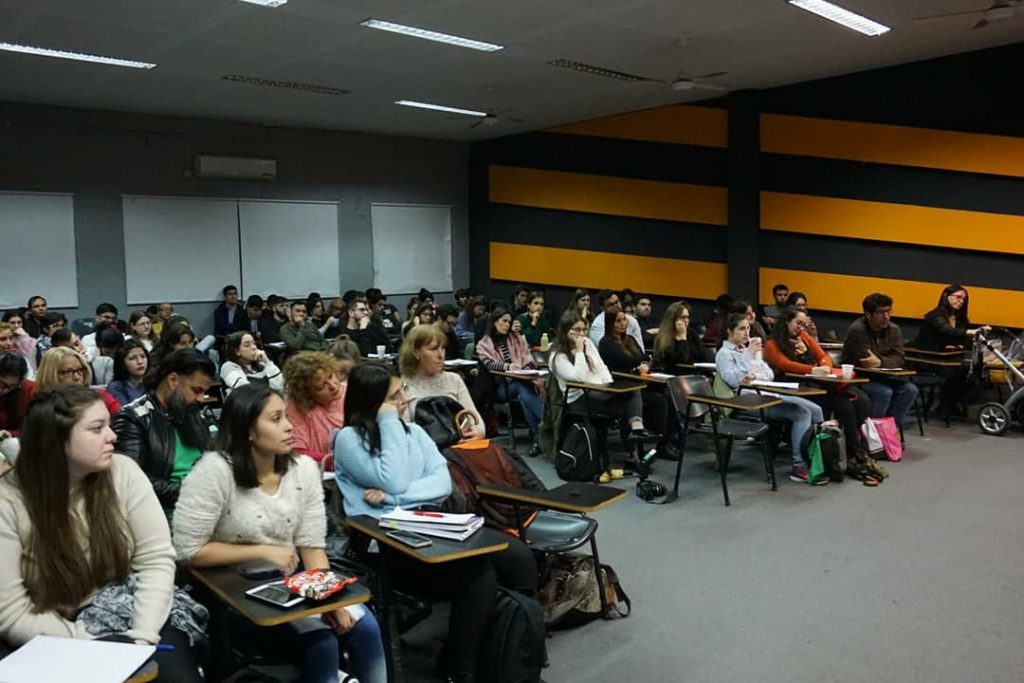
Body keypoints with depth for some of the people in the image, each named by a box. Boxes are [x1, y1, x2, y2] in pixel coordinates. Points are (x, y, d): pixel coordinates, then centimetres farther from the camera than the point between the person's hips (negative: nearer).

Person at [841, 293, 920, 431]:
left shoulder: (894, 330, 2)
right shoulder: (857, 330, -17)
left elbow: (899, 359, -9)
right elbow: (866, 362, -23)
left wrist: (880, 362, -26)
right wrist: (888, 360, -13)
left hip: (881, 378, 6)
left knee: (910, 389, -15)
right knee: (884, 392, -30)